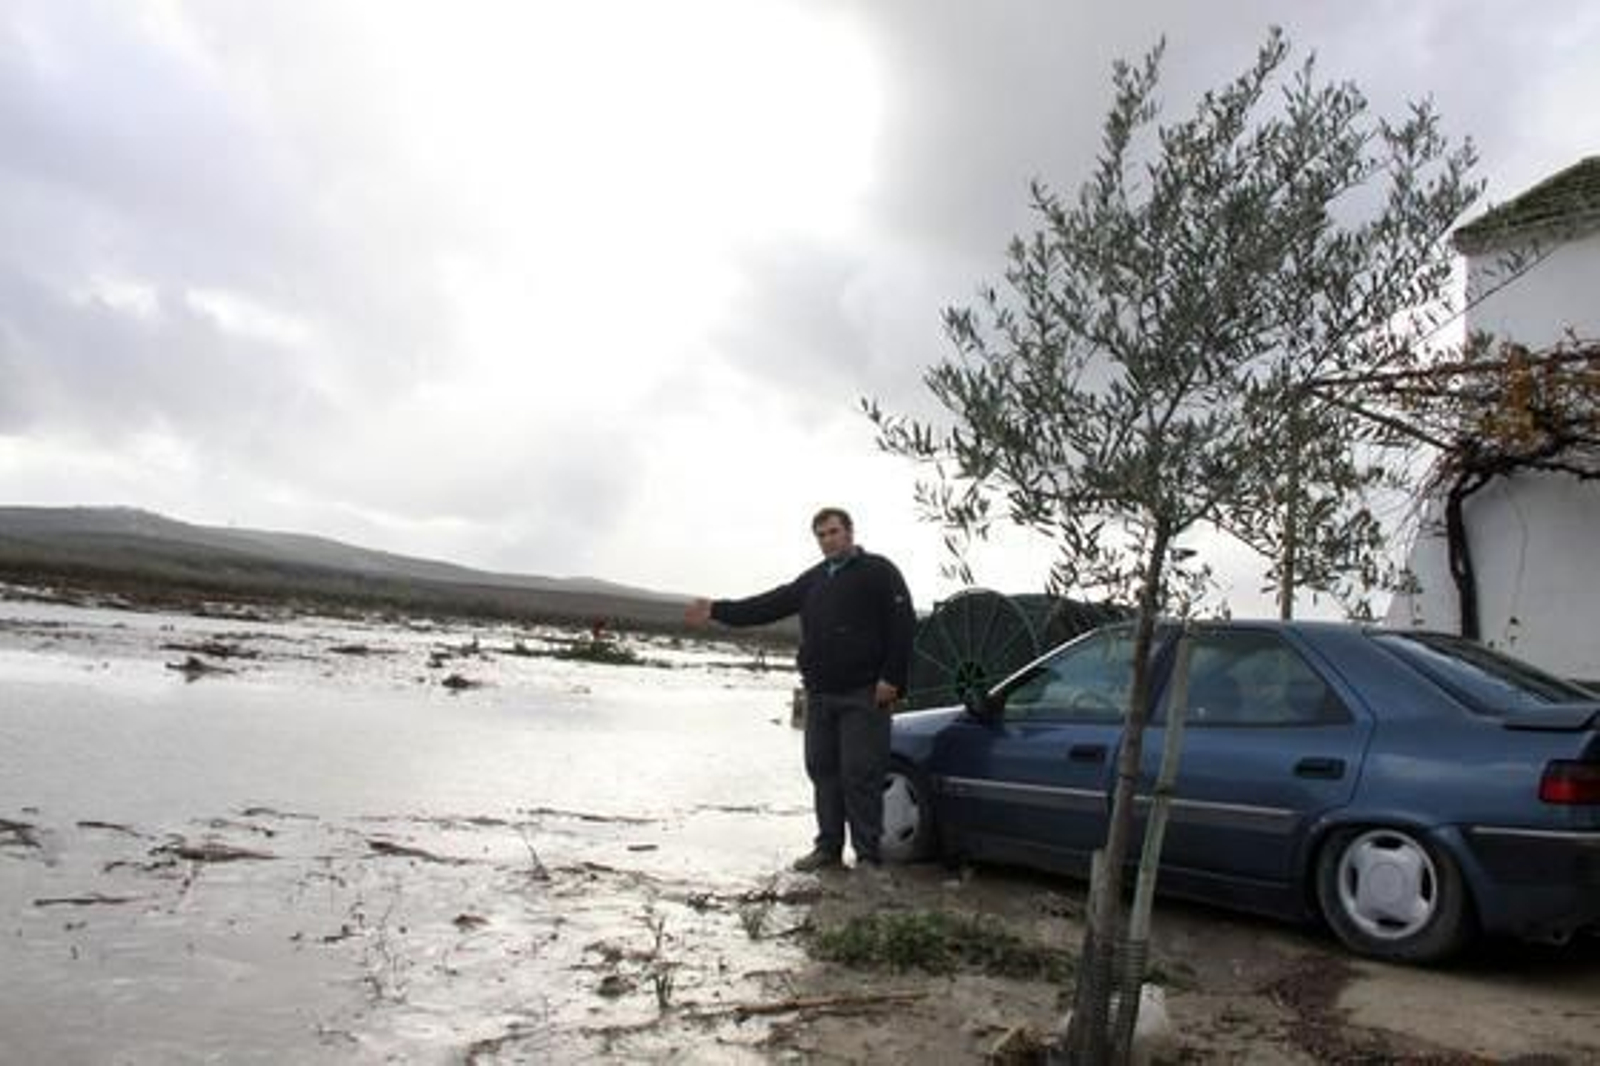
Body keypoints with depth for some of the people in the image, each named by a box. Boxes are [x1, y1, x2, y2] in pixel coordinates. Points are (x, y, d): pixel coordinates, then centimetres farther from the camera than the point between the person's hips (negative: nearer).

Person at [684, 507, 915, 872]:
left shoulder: (878, 571, -2)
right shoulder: (813, 580, 18)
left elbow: (902, 626, -9)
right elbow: (768, 605, 12)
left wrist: (891, 678, -16)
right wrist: (718, 610, 4)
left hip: (863, 696, -7)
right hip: (819, 694, 7)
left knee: (860, 774, -6)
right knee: (822, 771, 9)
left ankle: (867, 855, 2)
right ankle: (829, 848, 19)